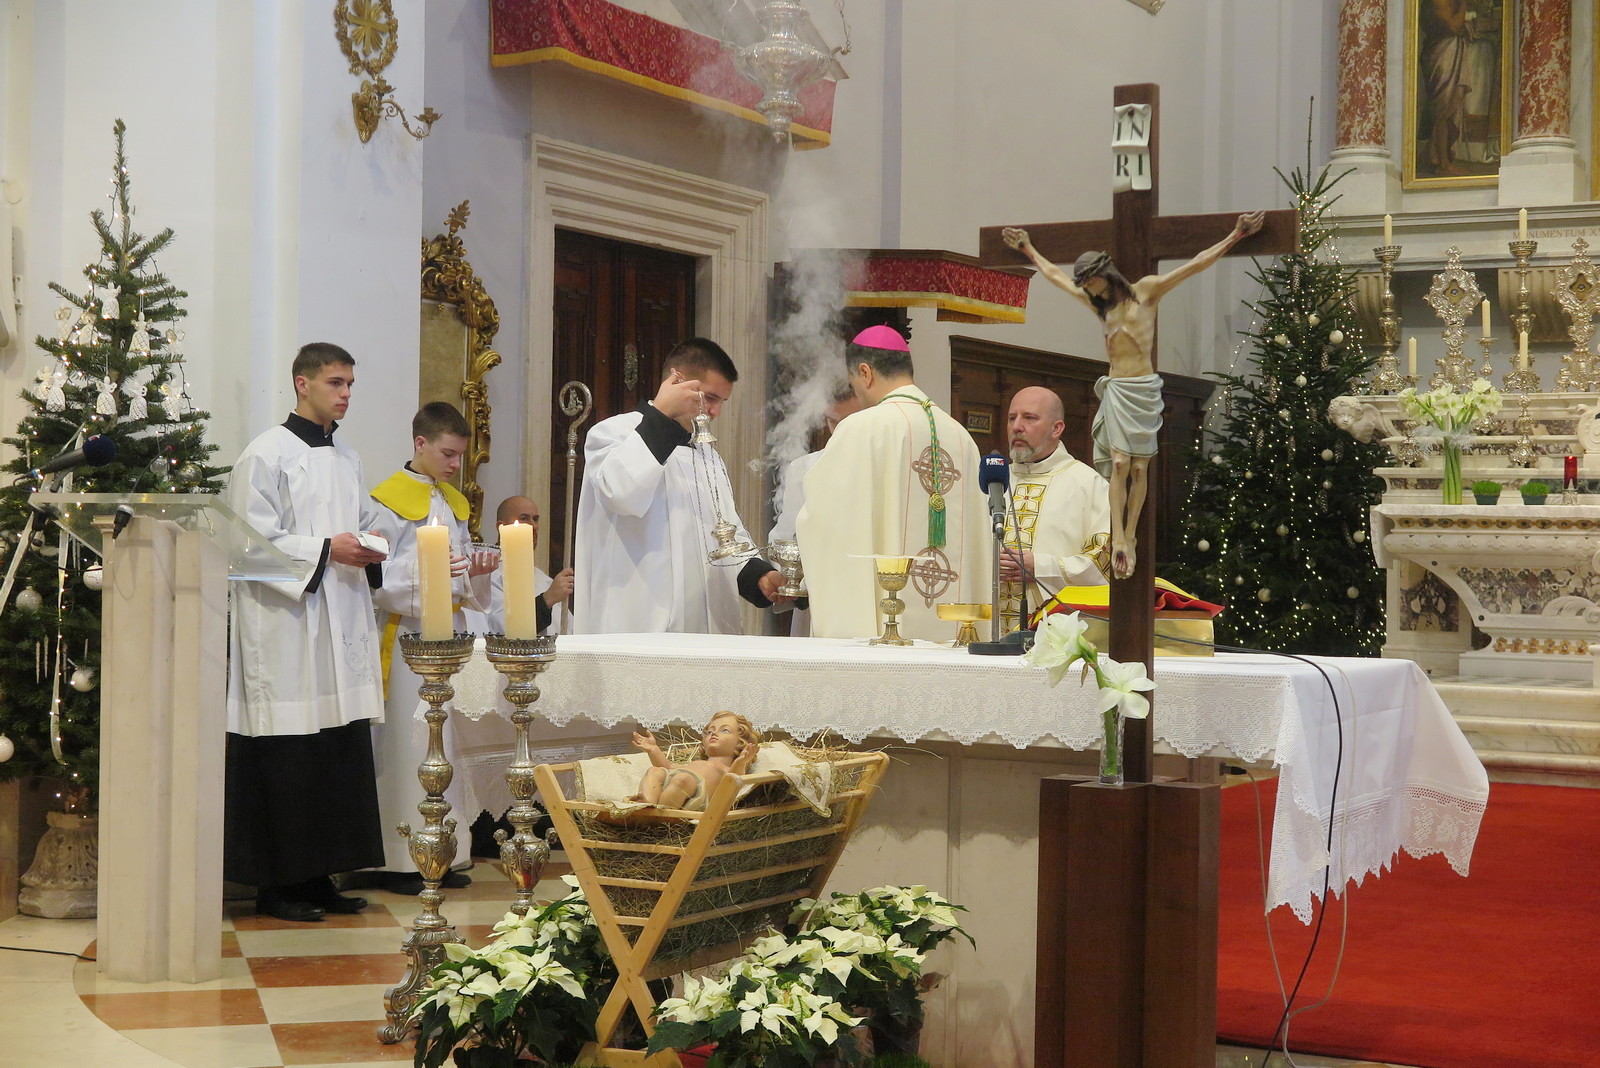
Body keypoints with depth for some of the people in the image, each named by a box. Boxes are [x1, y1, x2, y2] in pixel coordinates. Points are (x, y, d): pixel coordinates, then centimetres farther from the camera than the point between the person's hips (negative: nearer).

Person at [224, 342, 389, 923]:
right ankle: (277, 885, 3)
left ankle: (320, 876, 15)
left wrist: (368, 549, 5)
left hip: (341, 626, 8)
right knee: (288, 760, -5)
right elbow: (251, 542, -12)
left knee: (341, 756, 6)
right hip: (285, 626, -7)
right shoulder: (267, 455, -6)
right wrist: (326, 550, -17)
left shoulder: (347, 459, 18)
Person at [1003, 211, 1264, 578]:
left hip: (1145, 389, -3)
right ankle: (1118, 539, -17)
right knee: (1119, 463, -11)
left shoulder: (1146, 290, 1)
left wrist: (1235, 236, -8)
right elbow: (1055, 275, 28)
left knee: (1139, 466, -2)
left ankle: (1130, 537, 3)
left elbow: (1195, 265, -3)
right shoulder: (1097, 302, 15)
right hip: (1116, 389, 3)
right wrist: (1027, 249, 37)